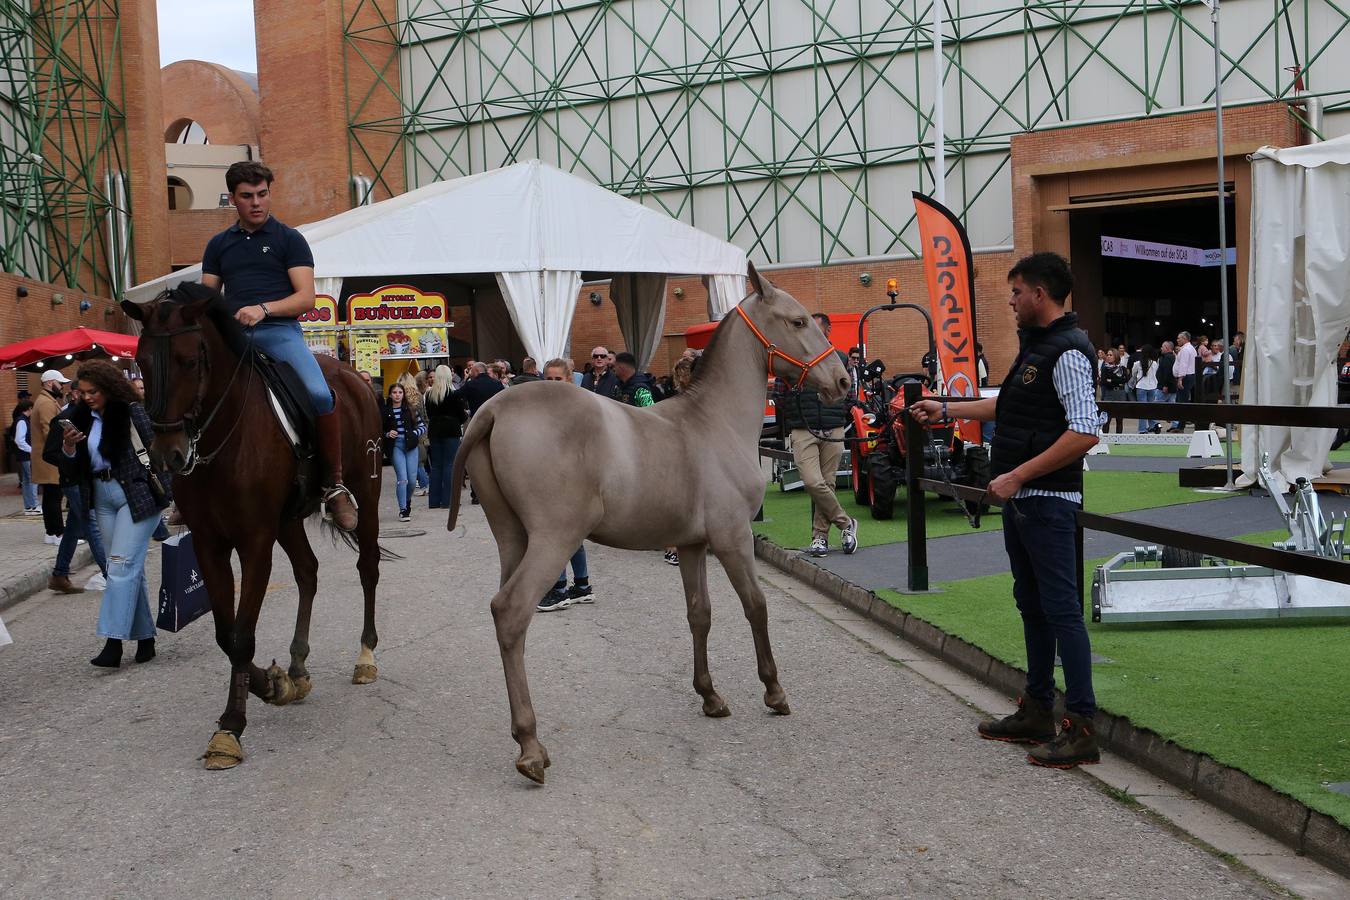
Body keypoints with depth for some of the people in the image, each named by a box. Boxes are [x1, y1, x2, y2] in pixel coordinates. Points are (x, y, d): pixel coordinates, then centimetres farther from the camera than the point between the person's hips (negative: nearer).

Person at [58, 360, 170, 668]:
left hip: (137, 496, -7)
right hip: (104, 499, 7)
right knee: (131, 569, 10)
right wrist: (69, 448, -9)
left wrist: (165, 489, -13)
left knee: (122, 565, -12)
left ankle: (113, 643, -14)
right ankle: (145, 639, 17)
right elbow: (73, 472, 9)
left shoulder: (132, 412, -9)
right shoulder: (82, 419, 9)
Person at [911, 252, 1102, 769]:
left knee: (1061, 608, -9)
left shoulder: (1067, 351, -16)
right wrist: (947, 411, 33)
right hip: (1020, 497, 11)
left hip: (1048, 498, -11)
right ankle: (1037, 713, 26)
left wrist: (1018, 475, -23)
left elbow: (1085, 432, -25)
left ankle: (1081, 730, -5)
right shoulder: (1035, 346, 15)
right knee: (1032, 604, 16)